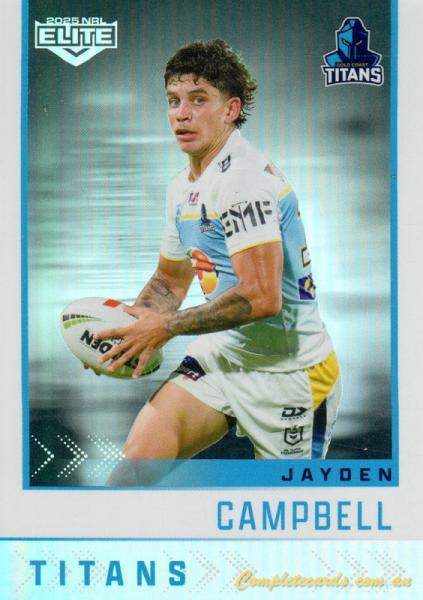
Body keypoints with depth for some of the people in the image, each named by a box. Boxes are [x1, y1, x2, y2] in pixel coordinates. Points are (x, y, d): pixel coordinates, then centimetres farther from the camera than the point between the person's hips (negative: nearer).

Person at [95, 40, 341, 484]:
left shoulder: (245, 179, -20)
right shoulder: (182, 186, 10)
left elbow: (262, 297, -28)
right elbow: (170, 279, 23)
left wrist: (167, 327, -18)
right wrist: (129, 320, 2)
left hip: (288, 369, -7)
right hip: (221, 355, 8)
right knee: (140, 453, -11)